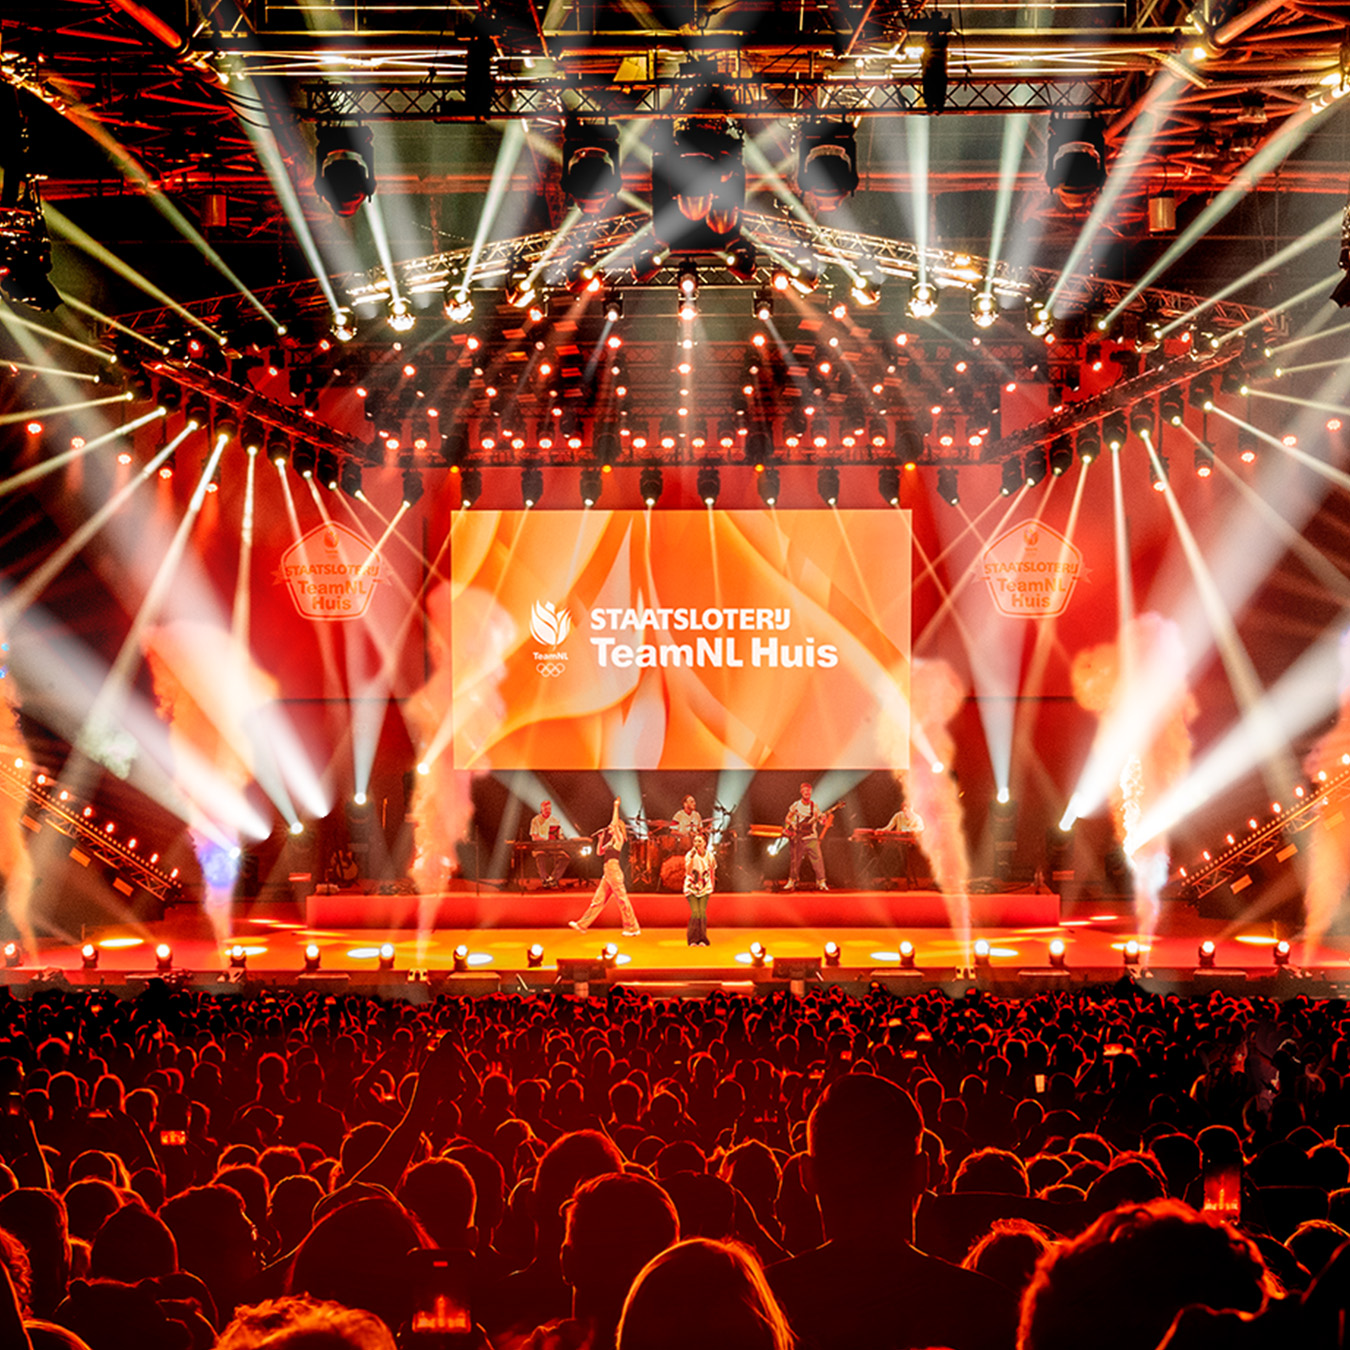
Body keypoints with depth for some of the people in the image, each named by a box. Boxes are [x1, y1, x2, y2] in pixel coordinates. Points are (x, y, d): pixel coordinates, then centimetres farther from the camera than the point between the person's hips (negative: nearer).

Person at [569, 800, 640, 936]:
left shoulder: (618, 838, -2)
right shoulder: (610, 841, 22)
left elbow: (615, 823, -17)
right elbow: (599, 852, 27)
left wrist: (616, 807, -11)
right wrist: (601, 839, 19)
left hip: (614, 867, -9)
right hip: (608, 870, 9)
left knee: (622, 898, -7)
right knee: (598, 899, 10)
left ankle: (633, 928, -5)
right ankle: (582, 925, 12)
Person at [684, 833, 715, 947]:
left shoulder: (710, 856, -1)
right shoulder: (689, 855, -8)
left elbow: (712, 871, 13)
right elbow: (688, 871, -21)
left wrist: (712, 886, 18)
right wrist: (692, 857, -28)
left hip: (704, 887, 2)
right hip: (691, 887, -2)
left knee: (702, 912, -9)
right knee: (695, 912, -13)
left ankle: (702, 940, -2)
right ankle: (693, 939, -5)